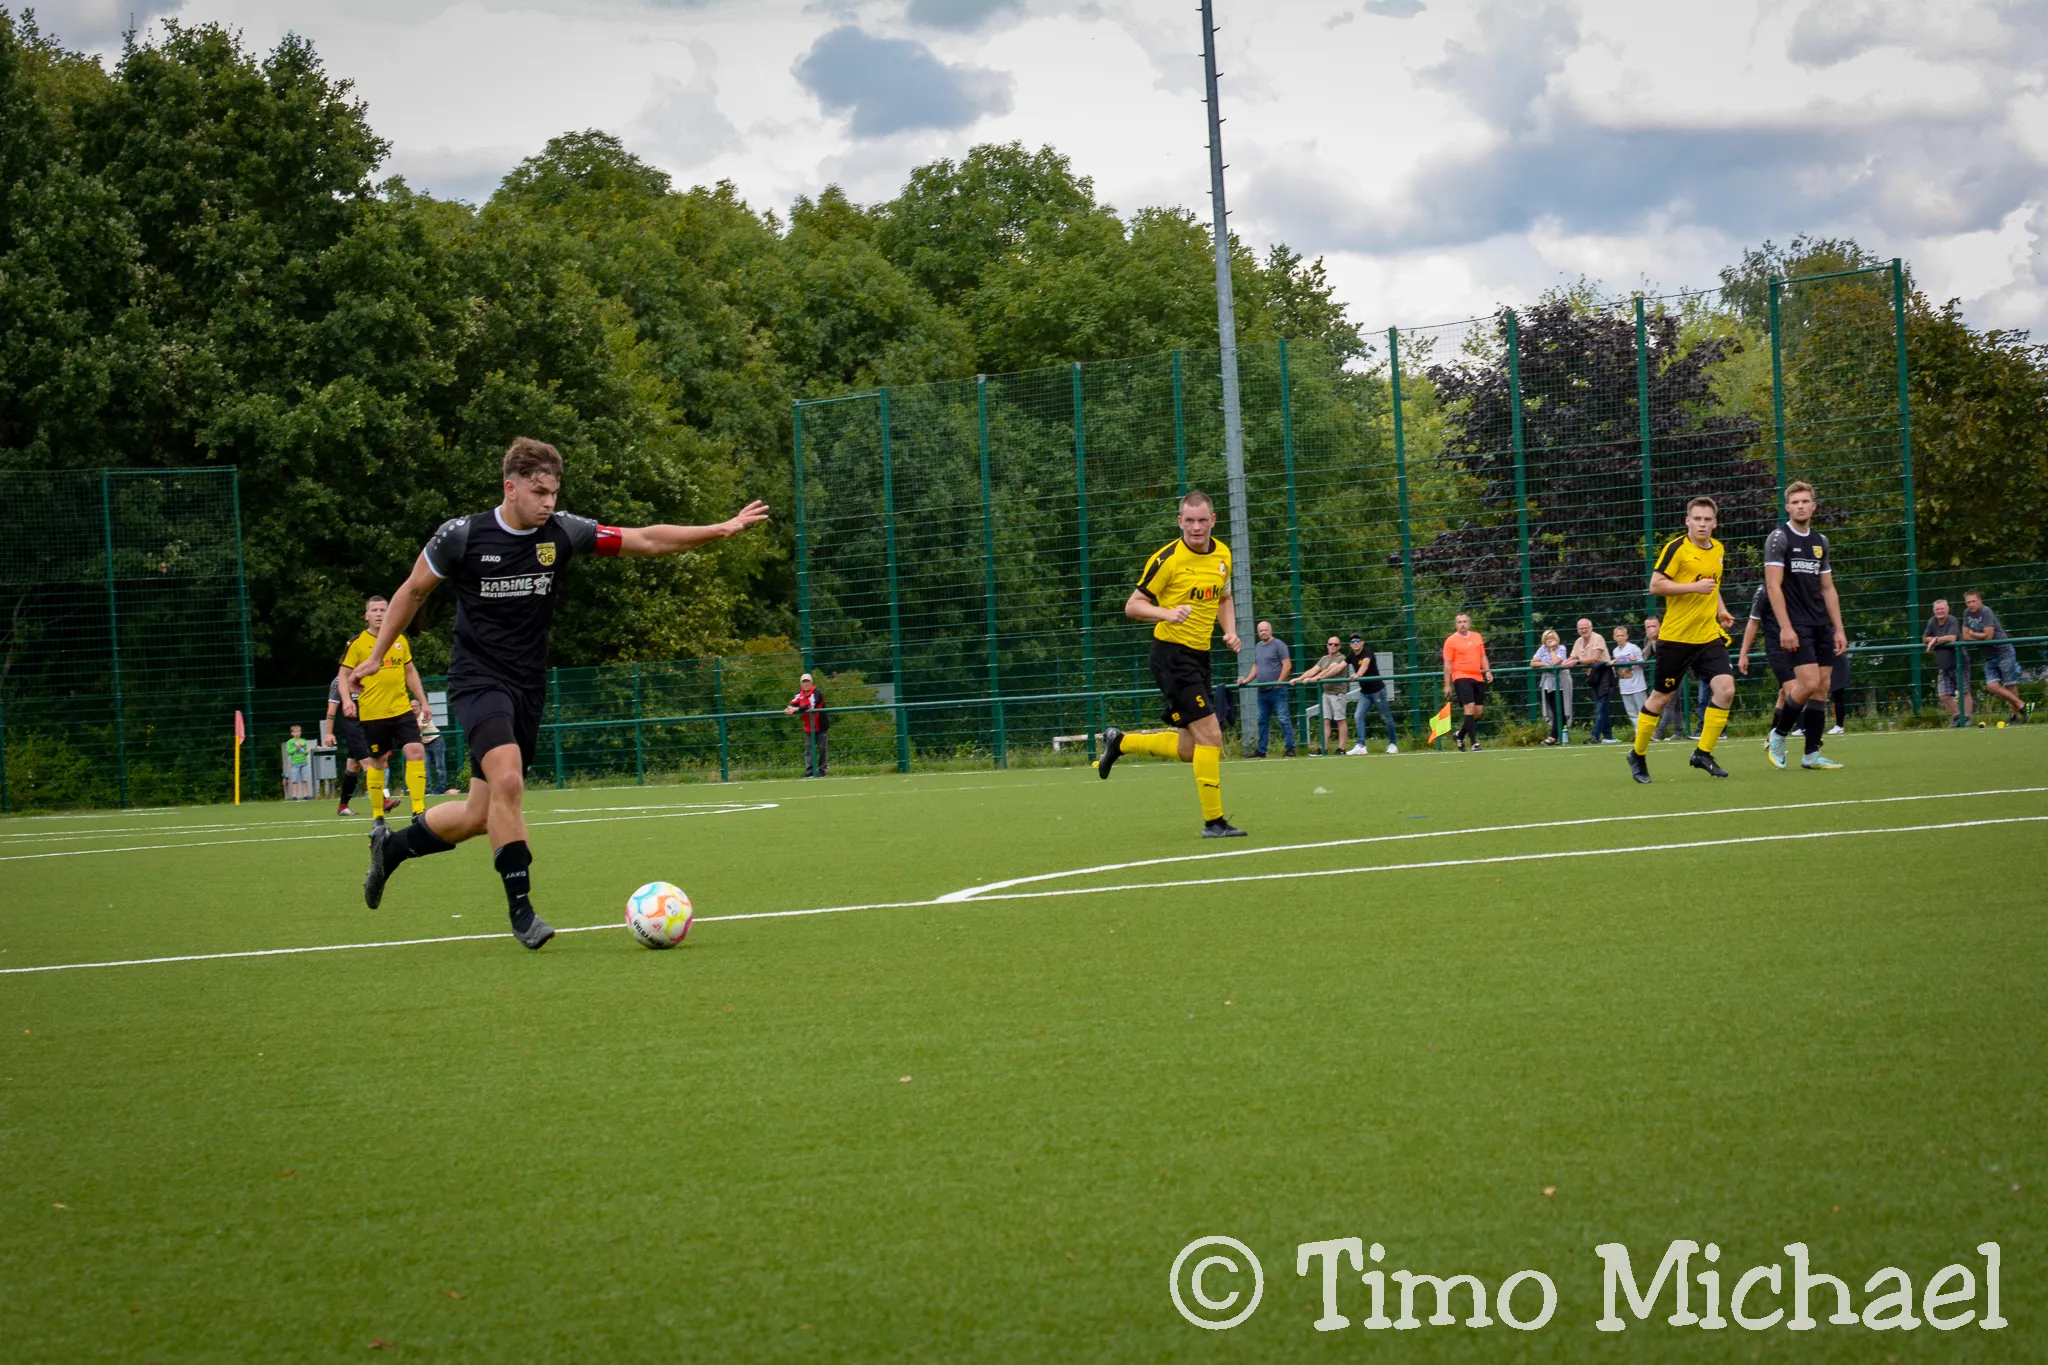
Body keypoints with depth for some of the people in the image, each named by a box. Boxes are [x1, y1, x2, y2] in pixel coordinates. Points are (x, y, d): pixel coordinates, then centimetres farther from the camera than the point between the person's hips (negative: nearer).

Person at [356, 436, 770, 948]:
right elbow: (413, 590, 6)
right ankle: (521, 909, -19)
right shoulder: (461, 535, -10)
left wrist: (722, 529, -10)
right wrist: (377, 654, 11)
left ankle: (392, 846, 34)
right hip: (477, 679, -5)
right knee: (507, 779, -28)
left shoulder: (563, 532, -3)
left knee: (479, 816, 7)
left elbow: (646, 540, -2)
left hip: (527, 688, 5)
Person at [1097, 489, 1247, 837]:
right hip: (1172, 654, -8)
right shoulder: (1168, 558, -13)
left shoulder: (1223, 555, 7)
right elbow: (1132, 606, -10)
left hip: (1199, 656, 8)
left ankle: (1119, 742, 32)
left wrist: (1230, 631, 6)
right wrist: (1167, 613, -29)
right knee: (1210, 734, -15)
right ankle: (1213, 820, -7)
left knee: (1188, 750, 11)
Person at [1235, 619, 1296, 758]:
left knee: (1283, 719, -8)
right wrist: (1246, 680, 10)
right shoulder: (1257, 647, 18)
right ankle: (1261, 751, 16)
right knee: (1262, 721, 10)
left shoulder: (1278, 645, -4)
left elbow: (1287, 665, -9)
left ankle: (1290, 748, -7)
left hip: (1276, 689, -8)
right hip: (1262, 690, 8)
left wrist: (1279, 682, -14)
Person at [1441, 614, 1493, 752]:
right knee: (1470, 707, -16)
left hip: (1477, 677, 6)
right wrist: (1447, 685, -6)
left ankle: (1461, 734, 27)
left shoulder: (1477, 637, 13)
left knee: (1478, 711, 5)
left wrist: (1487, 671, 4)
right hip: (1461, 677, -6)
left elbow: (1483, 656, 21)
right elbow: (1447, 664, -3)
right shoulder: (1451, 641, -2)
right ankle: (1474, 742, -14)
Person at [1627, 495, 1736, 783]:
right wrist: (1694, 587, -23)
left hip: (1709, 636, 5)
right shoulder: (1676, 548, -11)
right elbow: (1655, 585, -16)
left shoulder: (1718, 550, 10)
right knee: (1661, 697, 4)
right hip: (1676, 637, -5)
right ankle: (1637, 754, 23)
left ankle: (1703, 753, 0)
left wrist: (1720, 610, 13)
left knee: (1725, 689, -12)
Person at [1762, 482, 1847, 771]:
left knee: (1822, 687, 1)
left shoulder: (1820, 541, 15)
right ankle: (1778, 735, 2)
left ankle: (1812, 753, 4)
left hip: (1821, 625, 7)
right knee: (1809, 682, -18)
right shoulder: (1779, 538, -6)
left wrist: (1838, 628, 12)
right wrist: (1785, 628, -20)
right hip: (1795, 625, -7)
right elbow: (1773, 585, -12)